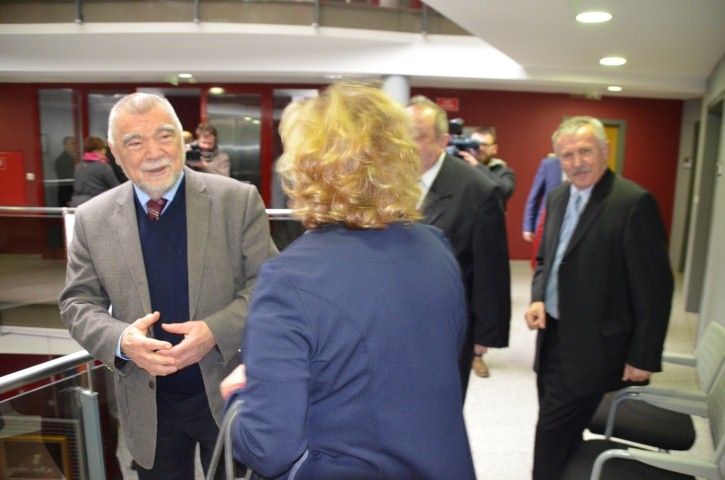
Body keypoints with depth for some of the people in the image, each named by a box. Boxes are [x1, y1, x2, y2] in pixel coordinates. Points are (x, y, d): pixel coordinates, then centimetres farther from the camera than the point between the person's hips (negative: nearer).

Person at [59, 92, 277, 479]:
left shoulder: (238, 200, -10)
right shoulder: (92, 218, -2)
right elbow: (78, 302, 3)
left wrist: (216, 331, -23)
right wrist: (121, 340, -18)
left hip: (228, 392, -1)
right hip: (148, 403, 2)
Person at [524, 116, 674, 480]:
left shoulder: (634, 202, -15)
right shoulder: (557, 197, 7)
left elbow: (654, 288, -14)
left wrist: (643, 357, -11)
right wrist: (538, 298, -1)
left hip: (591, 345, -7)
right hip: (552, 333, 7)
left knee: (553, 434, 1)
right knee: (562, 432, 19)